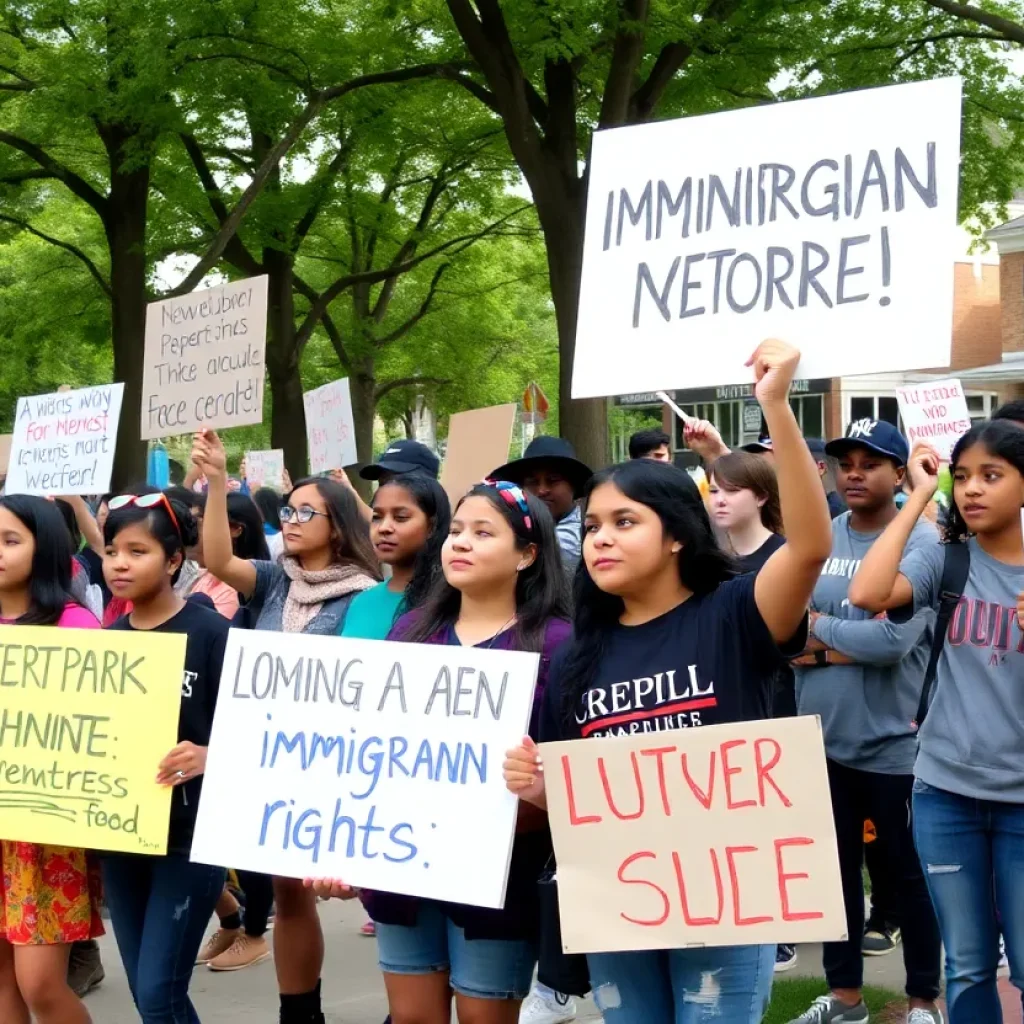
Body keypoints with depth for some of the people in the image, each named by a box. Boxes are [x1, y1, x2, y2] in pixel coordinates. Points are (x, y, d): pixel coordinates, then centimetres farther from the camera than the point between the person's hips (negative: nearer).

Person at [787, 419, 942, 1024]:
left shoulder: (922, 544, -10)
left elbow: (895, 639, -21)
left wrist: (821, 626, -8)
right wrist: (851, 647, -15)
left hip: (893, 742, -4)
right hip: (822, 736, 5)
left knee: (909, 873, 9)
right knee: (835, 868, 16)